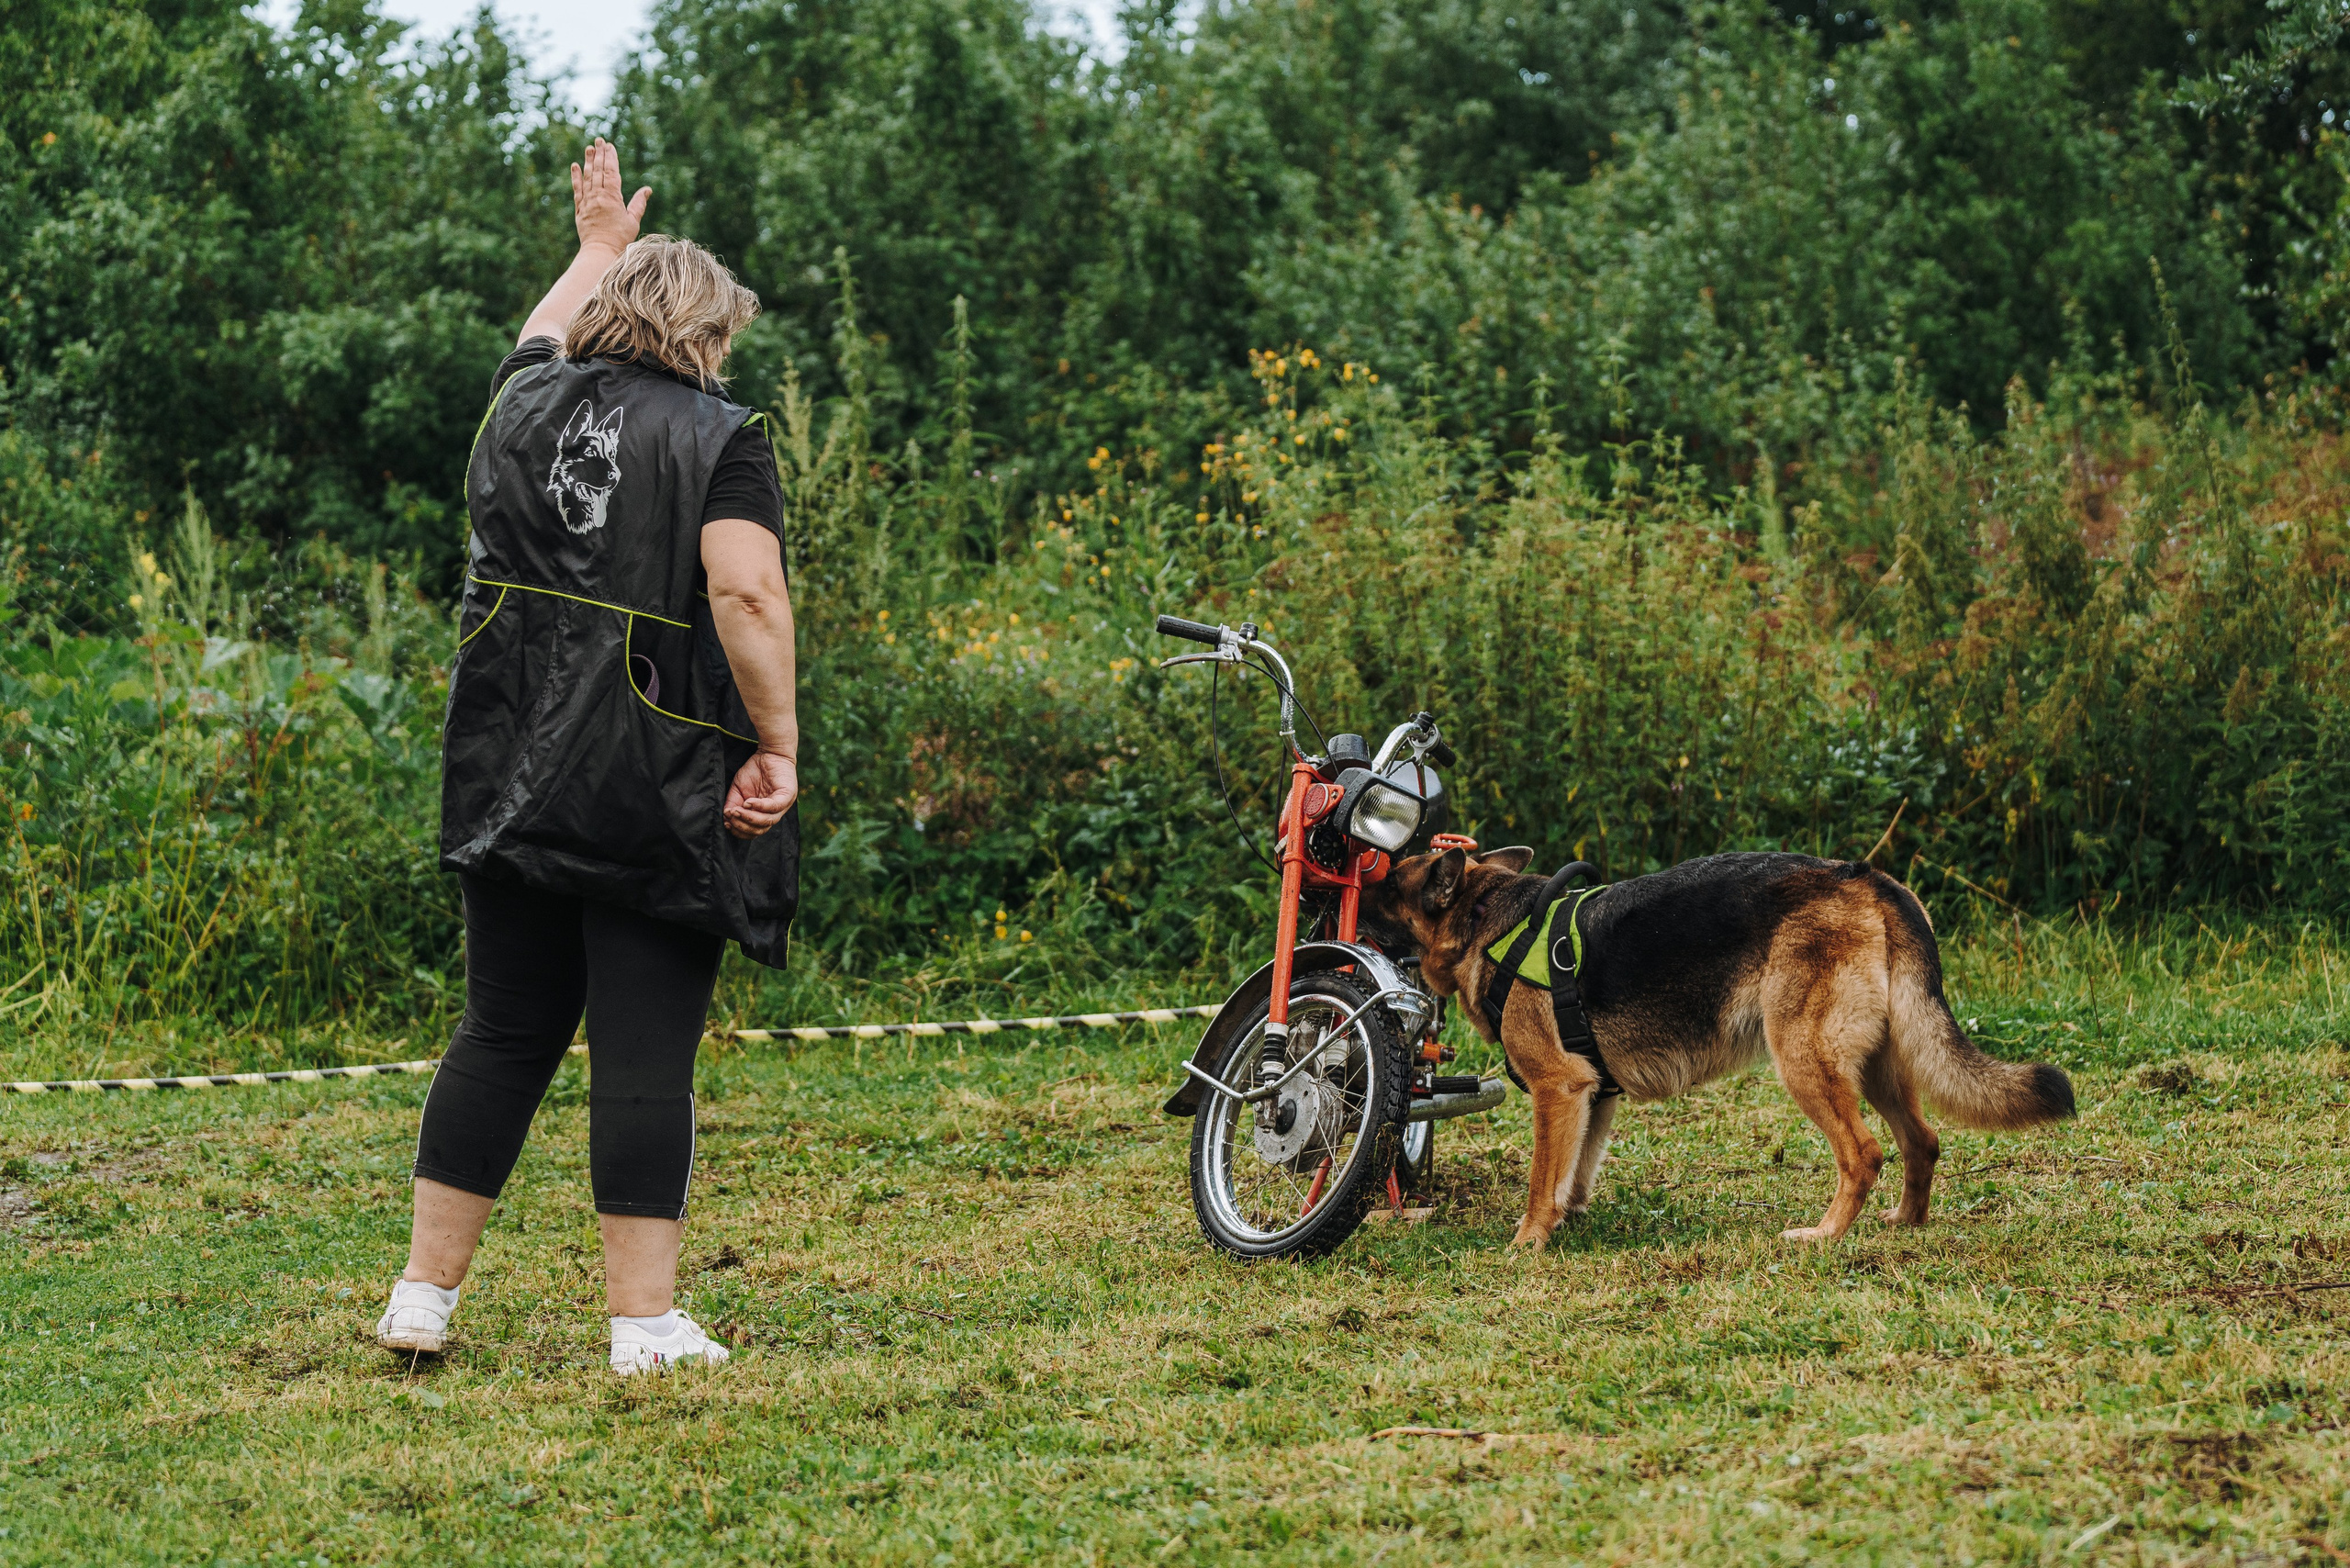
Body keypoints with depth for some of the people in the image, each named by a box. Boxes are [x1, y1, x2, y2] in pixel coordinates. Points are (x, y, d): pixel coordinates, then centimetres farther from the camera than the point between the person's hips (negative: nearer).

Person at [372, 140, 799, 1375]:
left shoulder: (527, 403, 10)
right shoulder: (719, 439, -7)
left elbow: (546, 334, 35)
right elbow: (746, 595, -20)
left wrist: (600, 246, 50)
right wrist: (778, 746, -13)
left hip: (514, 783, 6)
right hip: (661, 794, -5)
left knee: (504, 1031, 14)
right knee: (645, 1051, -3)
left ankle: (423, 1293, 15)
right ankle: (647, 1321, -2)